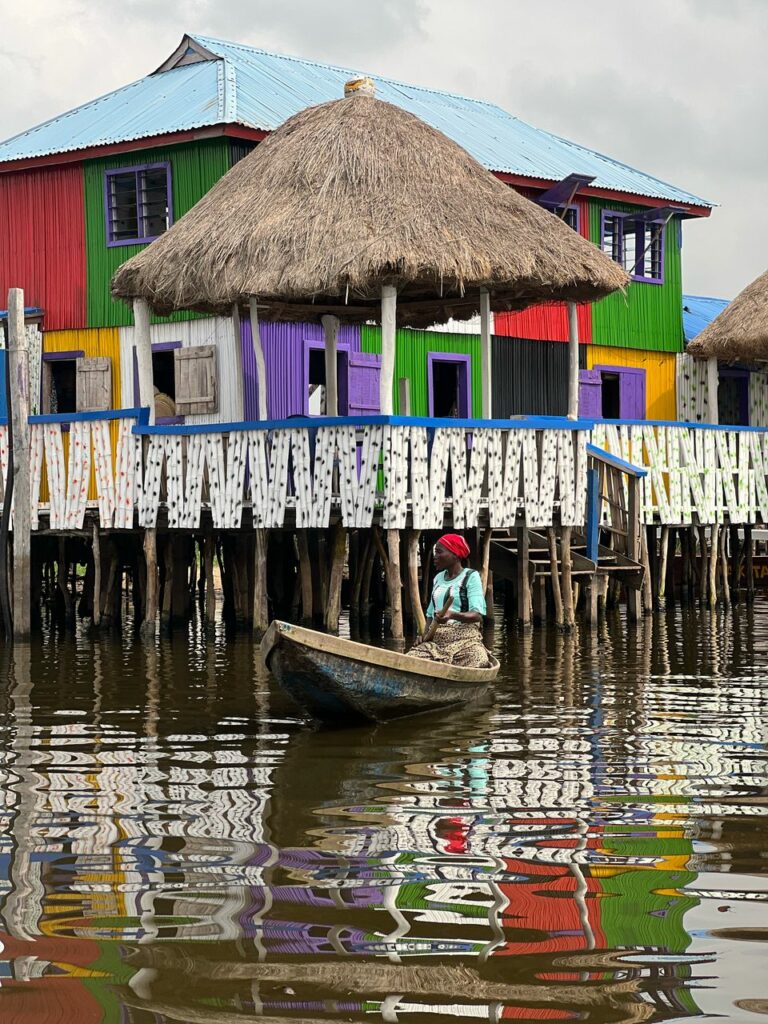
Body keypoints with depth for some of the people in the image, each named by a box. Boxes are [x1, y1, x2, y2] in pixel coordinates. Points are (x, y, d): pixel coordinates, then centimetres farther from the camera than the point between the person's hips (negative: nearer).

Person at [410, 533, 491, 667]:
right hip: (436, 639, 5)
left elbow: (477, 615, -11)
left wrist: (452, 615, -30)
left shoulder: (471, 577, 1)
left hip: (465, 638, -5)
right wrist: (426, 634, 6)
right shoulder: (438, 578, 21)